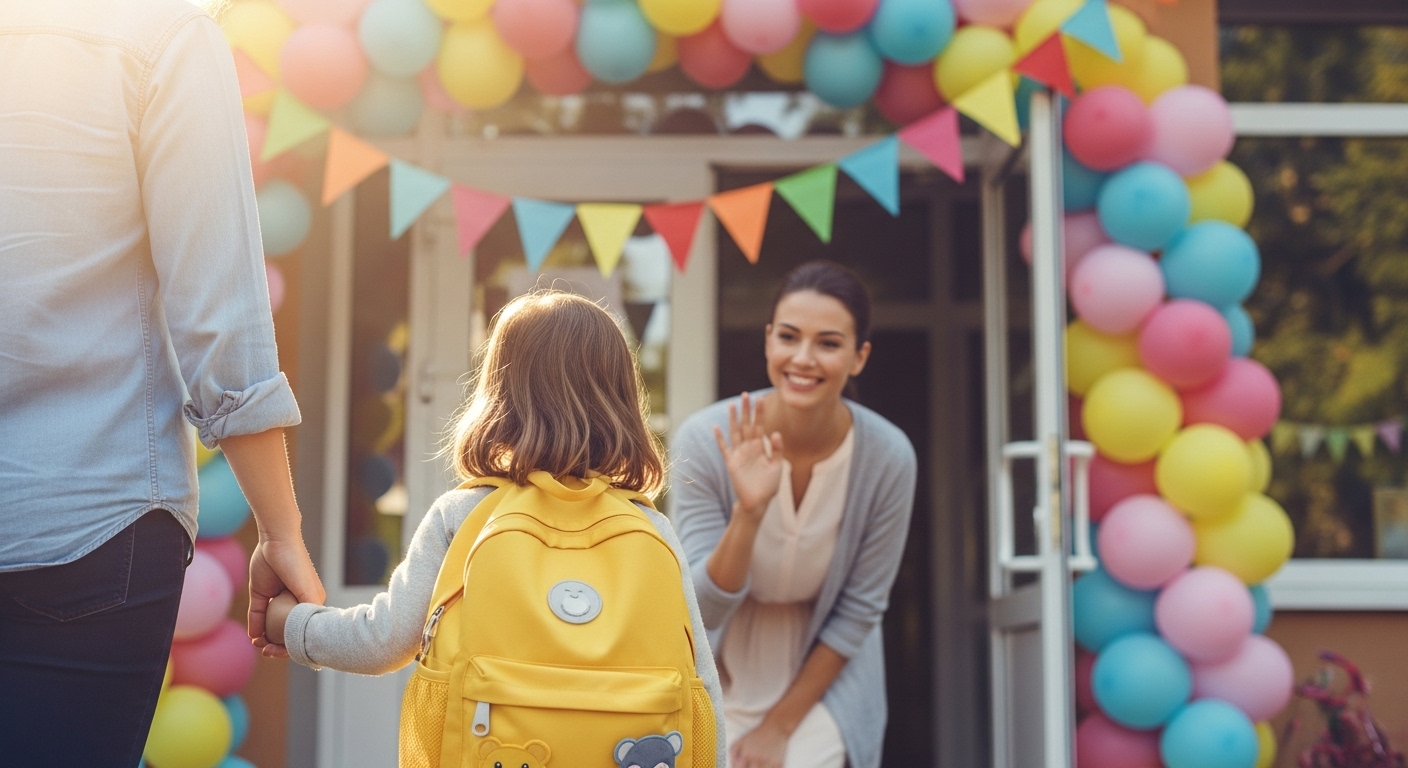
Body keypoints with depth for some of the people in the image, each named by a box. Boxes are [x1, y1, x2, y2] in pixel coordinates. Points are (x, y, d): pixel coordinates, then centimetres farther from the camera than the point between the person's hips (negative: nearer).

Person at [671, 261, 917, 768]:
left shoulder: (889, 457, -20)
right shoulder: (706, 441, -22)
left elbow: (859, 611, -9)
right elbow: (702, 611, -22)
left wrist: (780, 725, -7)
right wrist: (748, 513, -38)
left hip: (824, 672, 0)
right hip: (721, 673, 0)